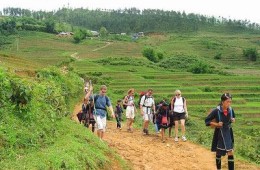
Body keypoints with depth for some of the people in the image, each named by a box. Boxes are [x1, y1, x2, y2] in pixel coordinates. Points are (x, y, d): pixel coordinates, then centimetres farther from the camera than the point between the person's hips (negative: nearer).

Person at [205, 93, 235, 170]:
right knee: (219, 153, 13)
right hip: (219, 134, -3)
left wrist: (233, 120, -8)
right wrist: (216, 124, -23)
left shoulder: (231, 110, -7)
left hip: (228, 133, 3)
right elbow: (207, 121, -13)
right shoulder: (216, 111, -20)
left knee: (231, 153, 0)